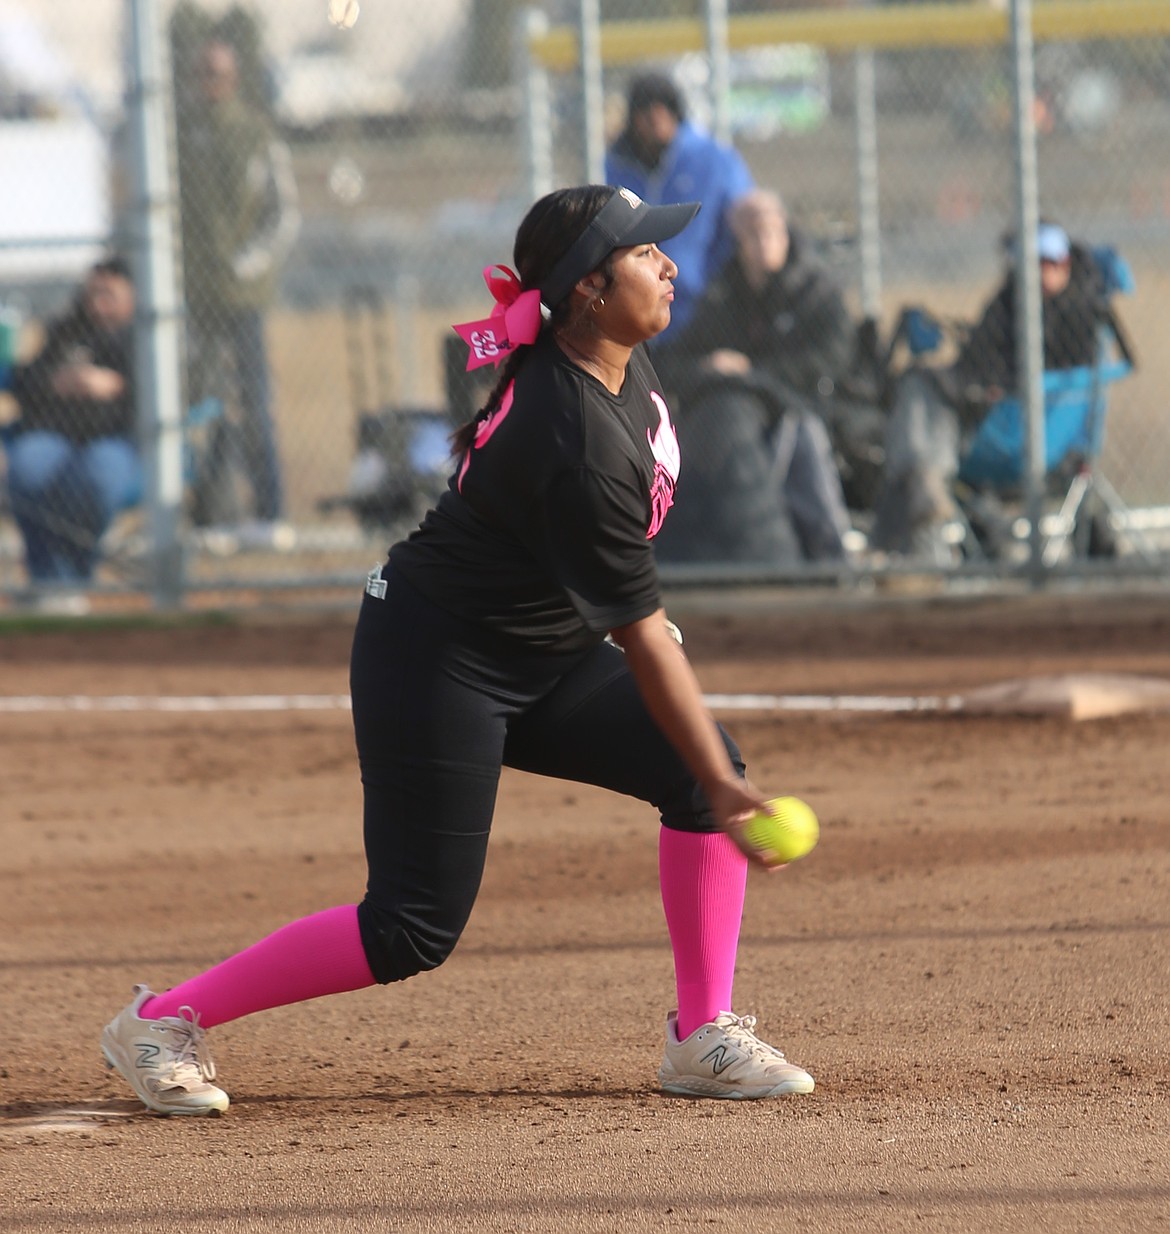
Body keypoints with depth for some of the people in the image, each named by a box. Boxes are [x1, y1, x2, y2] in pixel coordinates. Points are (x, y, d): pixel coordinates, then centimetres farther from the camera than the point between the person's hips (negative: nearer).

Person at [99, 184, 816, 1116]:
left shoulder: (620, 360, -4)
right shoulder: (578, 444, -31)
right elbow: (642, 639, -28)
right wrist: (720, 789, -25)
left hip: (548, 653, 9)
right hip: (438, 663, -9)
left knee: (709, 768, -6)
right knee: (417, 929, -7)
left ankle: (703, 1038, 0)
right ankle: (163, 1021, 6)